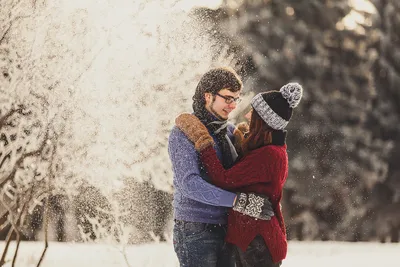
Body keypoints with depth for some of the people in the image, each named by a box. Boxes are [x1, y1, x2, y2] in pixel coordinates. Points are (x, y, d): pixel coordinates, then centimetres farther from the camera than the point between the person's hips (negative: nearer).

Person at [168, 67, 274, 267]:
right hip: (195, 233, -7)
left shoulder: (228, 131, 10)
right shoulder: (183, 134, -12)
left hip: (224, 231, 7)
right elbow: (189, 184, -24)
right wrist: (239, 201, -31)